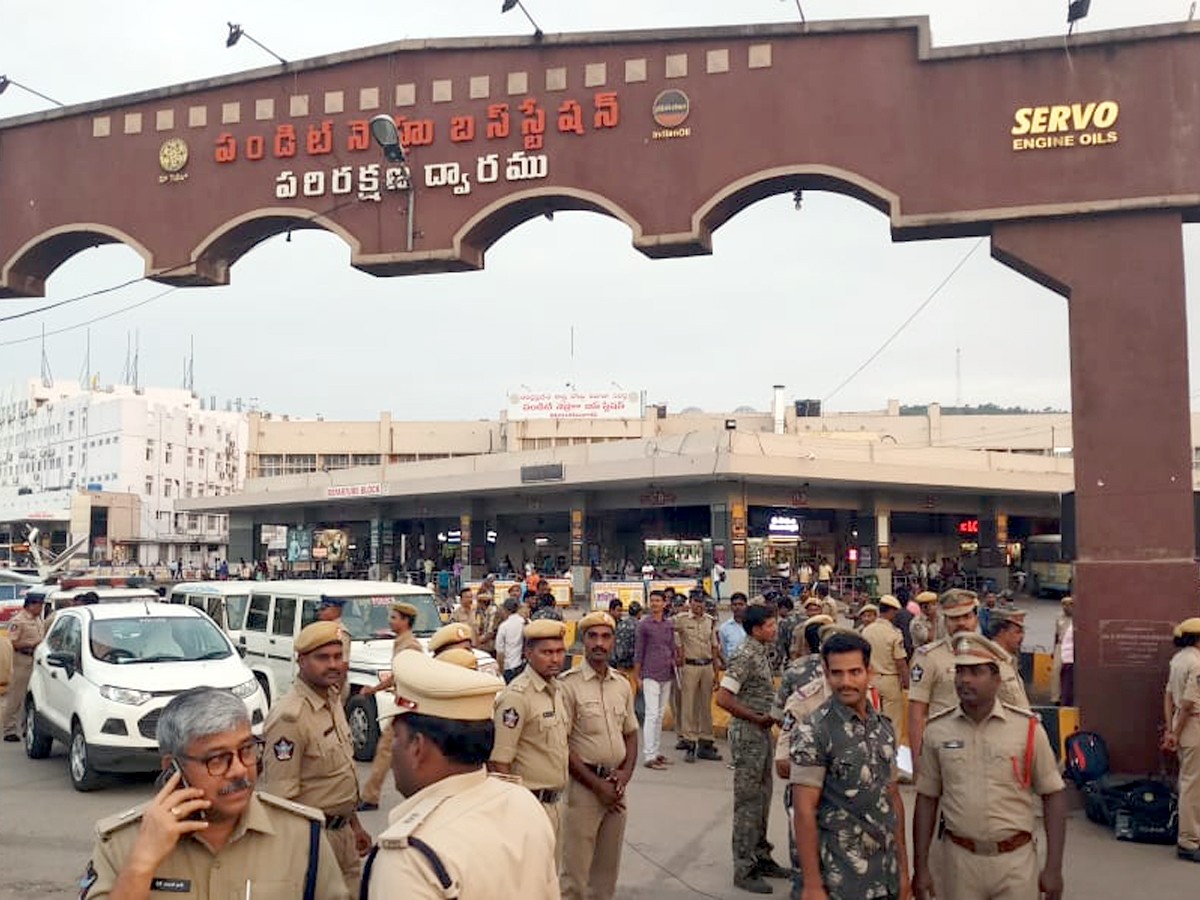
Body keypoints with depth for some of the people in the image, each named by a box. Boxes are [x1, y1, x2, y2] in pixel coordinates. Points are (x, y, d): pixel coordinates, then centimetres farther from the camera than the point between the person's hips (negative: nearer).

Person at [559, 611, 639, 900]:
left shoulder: (622, 685, 10)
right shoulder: (568, 684, -9)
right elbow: (561, 744, -12)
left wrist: (625, 772, -1)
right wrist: (597, 784, -12)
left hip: (615, 786, 6)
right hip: (583, 785, -6)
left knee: (608, 868, 14)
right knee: (575, 869, -2)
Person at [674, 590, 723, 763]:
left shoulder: (710, 621, 9)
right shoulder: (681, 619, -4)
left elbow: (714, 647, 12)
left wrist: (716, 672, 9)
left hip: (707, 666, 4)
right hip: (689, 665, -4)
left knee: (706, 705, 8)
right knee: (688, 705, -4)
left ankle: (706, 744, 15)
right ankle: (689, 744, 1)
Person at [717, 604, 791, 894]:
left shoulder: (761, 653, 10)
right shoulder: (745, 656, -19)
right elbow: (723, 698, -25)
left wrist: (772, 716, 6)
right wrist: (759, 718, -18)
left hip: (762, 733, 9)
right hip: (747, 735, -9)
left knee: (762, 800, 17)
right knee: (748, 803, -2)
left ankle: (761, 858, 29)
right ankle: (744, 870, 7)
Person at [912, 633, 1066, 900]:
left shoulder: (1028, 728, -5)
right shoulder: (937, 730, -1)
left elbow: (1053, 796, -1)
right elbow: (927, 799, 4)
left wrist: (1053, 868, -2)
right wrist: (920, 867, 3)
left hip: (1016, 860, -1)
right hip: (959, 859, 1)